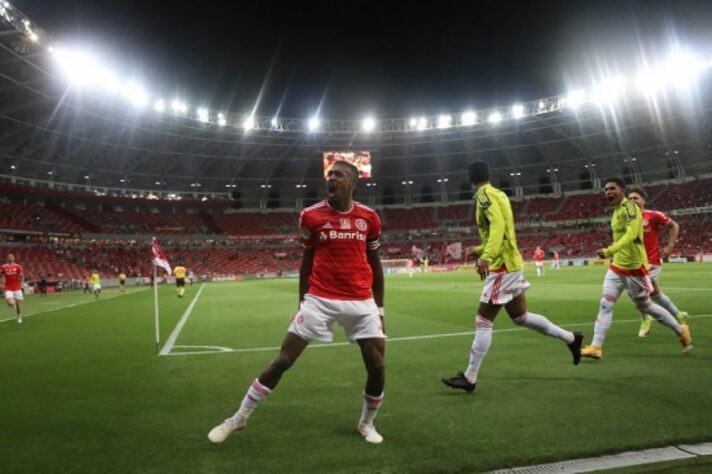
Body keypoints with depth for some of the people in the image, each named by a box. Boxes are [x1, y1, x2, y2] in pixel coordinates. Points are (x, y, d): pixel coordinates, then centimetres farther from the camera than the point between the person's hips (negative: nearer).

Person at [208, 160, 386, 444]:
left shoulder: (369, 217, 1)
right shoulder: (311, 215, -2)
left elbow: (375, 264, 10)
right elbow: (307, 260, 8)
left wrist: (380, 309, 10)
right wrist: (302, 302, 9)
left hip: (361, 302, 2)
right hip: (319, 299, -1)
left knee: (376, 366, 0)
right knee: (283, 360, -2)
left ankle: (366, 424, 27)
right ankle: (239, 418, 15)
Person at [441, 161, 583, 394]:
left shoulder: (485, 194, -12)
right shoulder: (497, 193, 15)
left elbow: (498, 225, -26)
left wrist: (486, 257, -36)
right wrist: (480, 250, 33)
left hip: (502, 265, -9)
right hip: (509, 262, 9)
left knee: (483, 321, -7)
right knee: (520, 316, 20)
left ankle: (470, 378, -2)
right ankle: (570, 338, 30)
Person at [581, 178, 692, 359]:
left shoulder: (630, 207, -17)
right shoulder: (616, 211, 10)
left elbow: (631, 234, -31)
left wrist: (609, 251, -40)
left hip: (635, 267, -7)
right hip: (617, 267, 7)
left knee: (645, 306, 10)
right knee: (605, 304, -4)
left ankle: (681, 330, 33)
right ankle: (596, 347, -6)